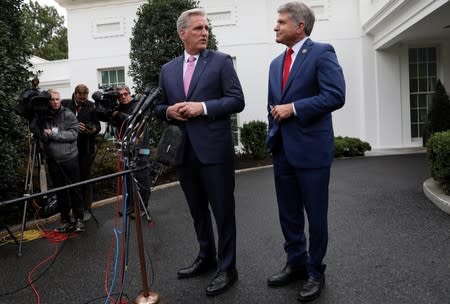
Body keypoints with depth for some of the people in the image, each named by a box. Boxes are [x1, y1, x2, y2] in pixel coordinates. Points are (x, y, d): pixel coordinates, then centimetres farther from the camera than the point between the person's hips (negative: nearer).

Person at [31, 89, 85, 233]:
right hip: (53, 160, 3)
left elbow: (73, 134, -12)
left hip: (70, 158, -3)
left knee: (74, 189, 4)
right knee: (60, 191, 11)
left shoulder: (68, 115, -5)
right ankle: (65, 220, 22)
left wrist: (53, 134, -15)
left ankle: (79, 219, 16)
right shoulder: (41, 116, 4)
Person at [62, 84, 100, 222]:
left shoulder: (91, 106, 1)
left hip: (86, 148, -1)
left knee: (85, 178, 4)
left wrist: (94, 129, -17)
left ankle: (86, 209, 13)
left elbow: (97, 125, 4)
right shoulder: (65, 104, 2)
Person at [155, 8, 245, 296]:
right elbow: (159, 106, 16)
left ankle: (227, 268, 17)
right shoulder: (168, 69, 13)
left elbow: (237, 100, -7)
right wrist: (169, 111, -6)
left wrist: (202, 107, -18)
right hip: (183, 150, 5)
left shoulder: (221, 61, 0)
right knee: (197, 209, 17)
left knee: (223, 210, 3)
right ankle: (206, 257, 35)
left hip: (214, 149, -5)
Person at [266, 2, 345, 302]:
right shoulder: (276, 63, 16)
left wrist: (294, 108, -16)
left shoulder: (322, 52, -5)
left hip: (311, 148, -7)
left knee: (316, 217, 6)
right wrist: (273, 136, 14)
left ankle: (315, 272, 24)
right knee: (289, 215, 15)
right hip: (282, 151, 7)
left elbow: (335, 95, -17)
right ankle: (296, 263, 32)